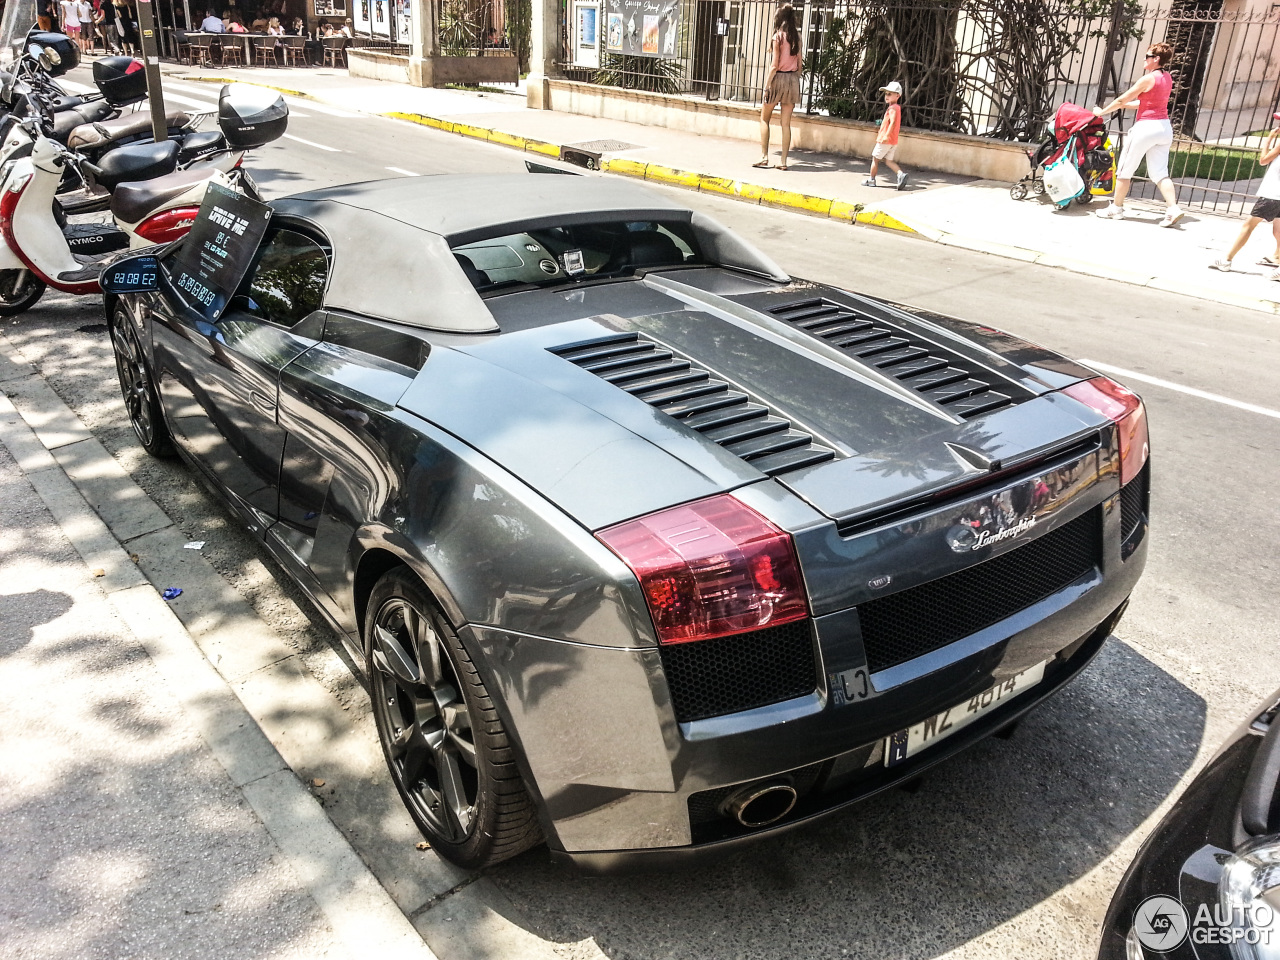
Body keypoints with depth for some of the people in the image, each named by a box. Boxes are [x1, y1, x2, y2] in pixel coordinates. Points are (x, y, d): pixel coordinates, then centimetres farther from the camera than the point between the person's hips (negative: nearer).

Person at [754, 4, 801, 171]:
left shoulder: (778, 37, -10)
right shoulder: (796, 37, 6)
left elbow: (774, 65, -13)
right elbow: (799, 63, 9)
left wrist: (766, 86, -10)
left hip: (778, 77, -5)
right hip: (793, 78, 5)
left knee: (764, 119, 9)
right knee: (786, 123, 4)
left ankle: (764, 157, 3)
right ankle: (784, 161, 3)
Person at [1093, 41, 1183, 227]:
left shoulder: (1148, 79, -12)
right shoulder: (1167, 77, 12)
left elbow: (1122, 99, -7)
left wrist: (1102, 111, 7)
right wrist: (1123, 105, 23)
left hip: (1146, 127, -8)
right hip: (1164, 127, 8)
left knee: (1125, 169, 7)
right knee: (1159, 172, 5)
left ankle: (1116, 208, 15)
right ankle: (1173, 208, -10)